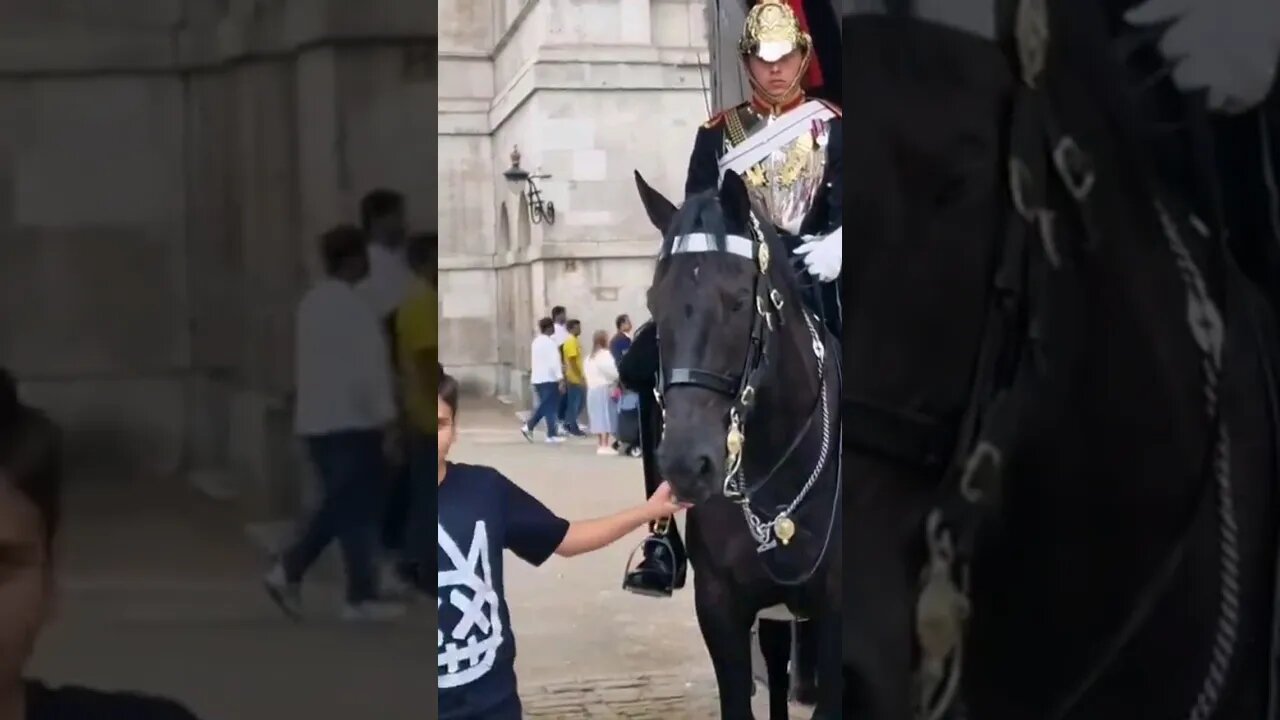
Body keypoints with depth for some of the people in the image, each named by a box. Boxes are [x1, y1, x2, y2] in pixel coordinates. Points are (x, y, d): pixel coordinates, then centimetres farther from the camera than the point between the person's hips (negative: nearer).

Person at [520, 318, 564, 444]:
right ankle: (552, 435, 3)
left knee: (544, 406, 17)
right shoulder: (549, 342, -14)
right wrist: (560, 379, -20)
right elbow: (554, 362, -20)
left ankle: (528, 427, 10)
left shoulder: (536, 342, 13)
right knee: (551, 407, -1)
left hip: (537, 378, 8)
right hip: (549, 379, -8)